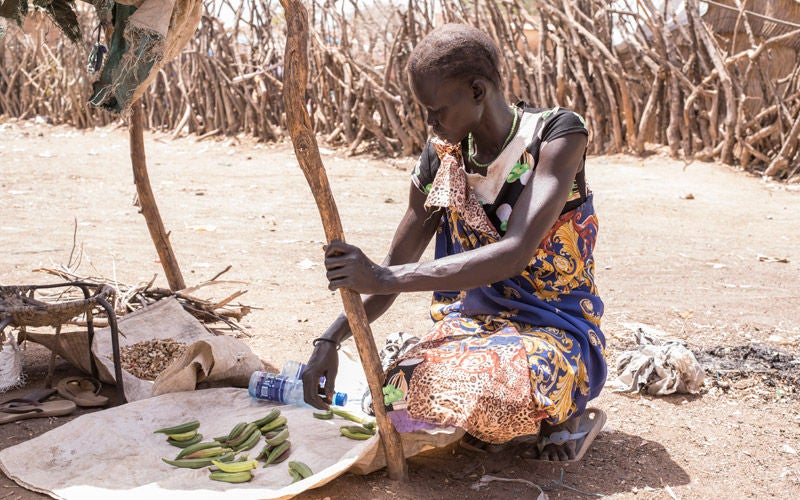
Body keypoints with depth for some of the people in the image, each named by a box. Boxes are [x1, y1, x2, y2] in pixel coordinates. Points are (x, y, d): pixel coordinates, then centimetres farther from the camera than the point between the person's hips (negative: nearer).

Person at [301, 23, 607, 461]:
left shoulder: (557, 135, -16)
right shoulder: (440, 158, -1)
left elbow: (514, 254, -29)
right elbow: (395, 268, 5)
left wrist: (386, 279, -35)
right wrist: (330, 340, -9)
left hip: (553, 327, -4)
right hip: (472, 321, 5)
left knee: (486, 392, -37)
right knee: (399, 399, -25)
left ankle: (560, 407, 0)